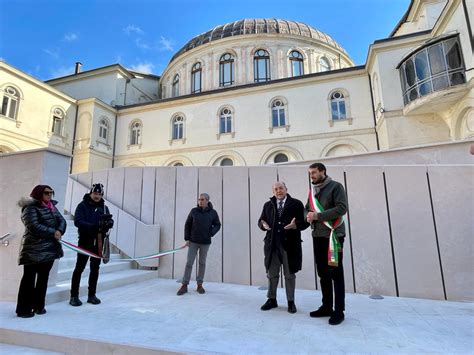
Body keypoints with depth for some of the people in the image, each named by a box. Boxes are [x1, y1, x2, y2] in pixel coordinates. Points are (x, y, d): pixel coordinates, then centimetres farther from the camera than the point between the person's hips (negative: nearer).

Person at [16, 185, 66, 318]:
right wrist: (53, 233, -16)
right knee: (29, 278, 1)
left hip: (50, 248, 7)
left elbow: (61, 220, 6)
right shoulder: (30, 208, -9)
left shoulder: (52, 207, 13)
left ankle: (39, 305, 24)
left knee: (43, 277, 13)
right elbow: (34, 227, -20)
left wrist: (59, 231, -14)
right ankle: (24, 309, 12)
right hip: (34, 249, -7)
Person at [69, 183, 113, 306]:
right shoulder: (82, 205, -5)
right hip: (85, 240, -5)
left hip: (98, 241, 5)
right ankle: (74, 296, 13)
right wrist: (93, 226, -29)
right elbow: (77, 221, -16)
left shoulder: (104, 207, 9)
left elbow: (110, 222, 2)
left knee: (95, 268, 11)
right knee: (79, 267, 1)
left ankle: (91, 295, 22)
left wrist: (108, 222, -22)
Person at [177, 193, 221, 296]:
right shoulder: (194, 211, -4)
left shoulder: (213, 213, -4)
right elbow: (187, 225, 2)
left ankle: (199, 285, 20)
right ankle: (184, 286, 9)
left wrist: (211, 233, -12)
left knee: (202, 263, 9)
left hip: (205, 242, 0)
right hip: (193, 241, 0)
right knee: (189, 263, 0)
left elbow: (217, 225, 5)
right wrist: (187, 239, -3)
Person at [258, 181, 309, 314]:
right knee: (272, 274, 12)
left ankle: (291, 301, 26)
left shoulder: (296, 204, 0)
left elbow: (305, 221, -4)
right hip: (272, 245, 3)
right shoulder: (268, 205, 10)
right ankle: (272, 299, 29)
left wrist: (295, 225, -23)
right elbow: (261, 220, 11)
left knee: (290, 274, 10)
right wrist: (263, 224, -11)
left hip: (290, 245, -3)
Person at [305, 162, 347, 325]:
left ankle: (339, 311, 12)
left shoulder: (335, 186, -7)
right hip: (317, 236, 7)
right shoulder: (313, 190, 15)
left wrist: (318, 215, -20)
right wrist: (308, 215, -6)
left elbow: (342, 208, -18)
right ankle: (326, 307, 26)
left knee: (336, 274, 1)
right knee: (323, 273, 13)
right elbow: (306, 208, 18)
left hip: (333, 235, -7)